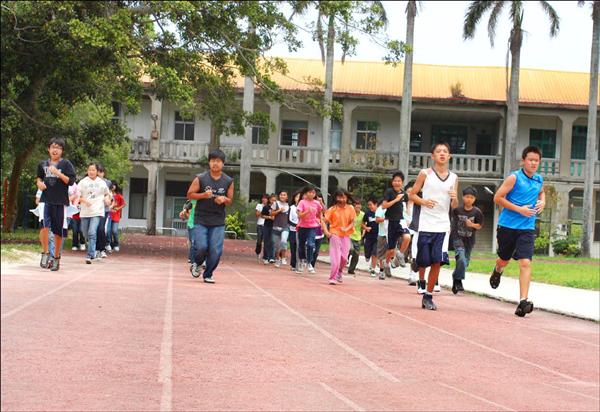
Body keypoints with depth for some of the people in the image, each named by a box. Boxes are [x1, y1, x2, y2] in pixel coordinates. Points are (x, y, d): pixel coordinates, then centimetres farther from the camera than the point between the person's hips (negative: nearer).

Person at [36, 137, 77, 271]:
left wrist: (58, 173, -16)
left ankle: (56, 258, 20)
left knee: (58, 231, 5)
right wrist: (39, 183, 4)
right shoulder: (43, 164, 9)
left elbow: (71, 181, -6)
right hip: (46, 200, 1)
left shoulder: (66, 164, 0)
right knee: (44, 225, -21)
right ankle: (45, 253, -7)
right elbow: (39, 177, 25)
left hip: (60, 201, -1)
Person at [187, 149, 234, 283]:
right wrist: (203, 195, -16)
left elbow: (230, 200, 11)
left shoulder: (228, 181, 3)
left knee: (216, 250, -4)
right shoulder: (200, 178, -4)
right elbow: (190, 194, 1)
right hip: (201, 220, -2)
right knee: (202, 247, -10)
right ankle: (196, 264, 23)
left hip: (218, 222, 2)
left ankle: (208, 274, 15)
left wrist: (224, 199, -12)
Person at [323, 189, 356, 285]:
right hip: (335, 234, -2)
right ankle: (333, 278, 1)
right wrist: (326, 231, -17)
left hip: (346, 235, 2)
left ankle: (339, 272, 30)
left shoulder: (350, 208, -1)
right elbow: (324, 221, -5)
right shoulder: (332, 209, -5)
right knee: (335, 257, -7)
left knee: (344, 257, 1)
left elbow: (352, 222, 1)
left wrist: (347, 229, -16)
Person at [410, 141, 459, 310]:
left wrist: (455, 199, -9)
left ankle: (428, 296, 4)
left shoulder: (454, 177, 10)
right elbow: (412, 194, 5)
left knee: (437, 262, -7)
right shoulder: (425, 173, 1)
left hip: (443, 226, 2)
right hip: (426, 225, -2)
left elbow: (454, 206, 14)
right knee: (423, 262, 0)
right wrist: (424, 202, -14)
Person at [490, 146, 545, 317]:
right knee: (504, 259, 17)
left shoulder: (539, 180, 7)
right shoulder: (514, 178, -10)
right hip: (508, 225, -2)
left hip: (527, 228, 2)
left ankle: (523, 301, -17)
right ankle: (497, 271, 55)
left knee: (525, 263, -13)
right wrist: (520, 209, -16)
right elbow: (498, 198, -12)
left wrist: (542, 202, 8)